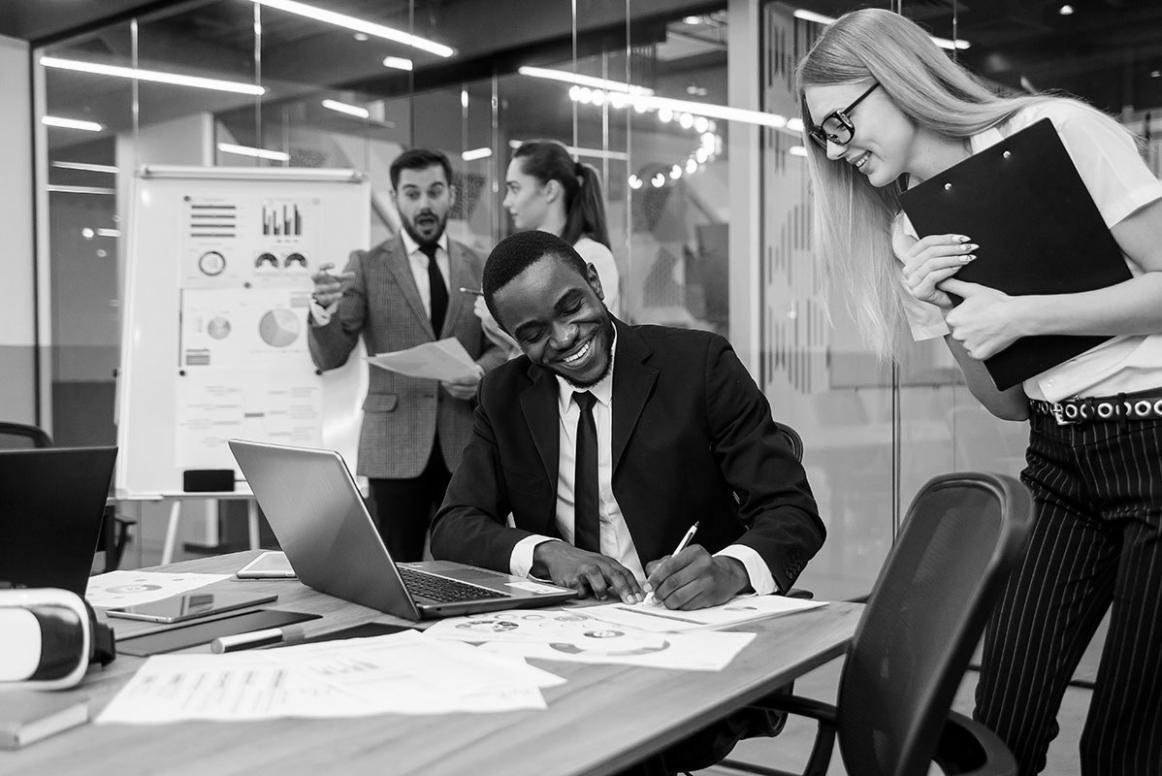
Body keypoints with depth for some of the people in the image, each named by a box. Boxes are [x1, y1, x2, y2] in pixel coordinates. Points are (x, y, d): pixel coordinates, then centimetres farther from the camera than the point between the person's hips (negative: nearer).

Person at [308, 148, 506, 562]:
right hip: (396, 444, -2)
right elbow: (329, 357, -5)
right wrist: (324, 306, -25)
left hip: (466, 445, 2)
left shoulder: (479, 267, 9)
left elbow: (501, 345, 11)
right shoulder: (367, 266, 2)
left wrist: (482, 372, -11)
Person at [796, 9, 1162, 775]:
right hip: (1059, 464, 5)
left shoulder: (1060, 132, -8)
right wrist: (943, 313, -9)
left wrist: (1021, 314, -18)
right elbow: (1007, 400, 8)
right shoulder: (915, 231, 9)